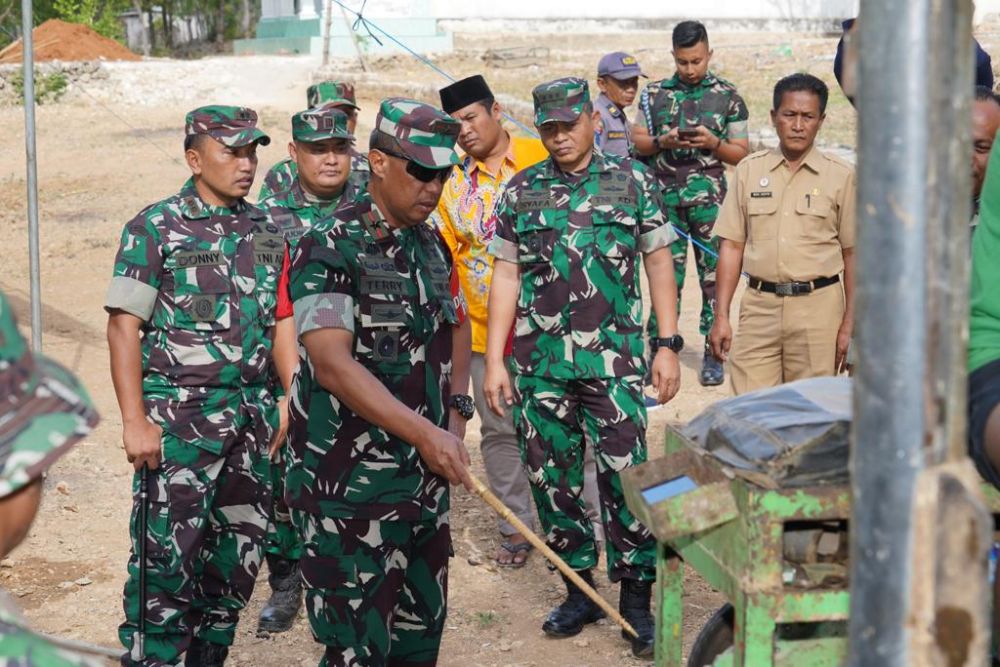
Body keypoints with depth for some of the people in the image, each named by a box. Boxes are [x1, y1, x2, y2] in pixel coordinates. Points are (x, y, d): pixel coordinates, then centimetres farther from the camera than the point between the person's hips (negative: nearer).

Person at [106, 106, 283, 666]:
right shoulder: (155, 228, -5)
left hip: (251, 417, 5)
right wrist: (135, 421, -15)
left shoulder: (265, 230, 10)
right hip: (179, 418, -5)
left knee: (240, 554, 11)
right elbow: (124, 327, -8)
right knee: (167, 557, -6)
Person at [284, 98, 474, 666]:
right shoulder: (330, 251, -14)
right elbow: (332, 364, -26)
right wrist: (424, 433, -32)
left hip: (426, 480, 7)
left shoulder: (433, 246, 10)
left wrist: (450, 416, 9)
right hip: (349, 486, -7)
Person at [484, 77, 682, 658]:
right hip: (540, 363, 3)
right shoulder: (521, 191, 8)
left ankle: (636, 597, 9)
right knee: (551, 479, 8)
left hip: (614, 360, -2)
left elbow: (658, 260, 5)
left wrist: (669, 345, 0)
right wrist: (495, 360, 4)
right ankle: (580, 590, 22)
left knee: (626, 478, -4)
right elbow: (506, 275, 9)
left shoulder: (632, 181, 3)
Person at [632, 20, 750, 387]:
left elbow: (741, 153, 5)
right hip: (666, 197, 1)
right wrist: (663, 142, -9)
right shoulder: (654, 94, 8)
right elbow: (637, 141, 10)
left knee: (714, 276, 0)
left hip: (710, 197, -1)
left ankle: (713, 355, 6)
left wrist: (714, 143, -13)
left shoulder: (728, 96, 3)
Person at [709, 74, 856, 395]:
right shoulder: (749, 170, 9)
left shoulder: (841, 176, 4)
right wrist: (721, 316, 4)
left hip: (818, 308, -1)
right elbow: (732, 246, 9)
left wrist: (849, 325, 0)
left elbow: (853, 254, 4)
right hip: (760, 305, 2)